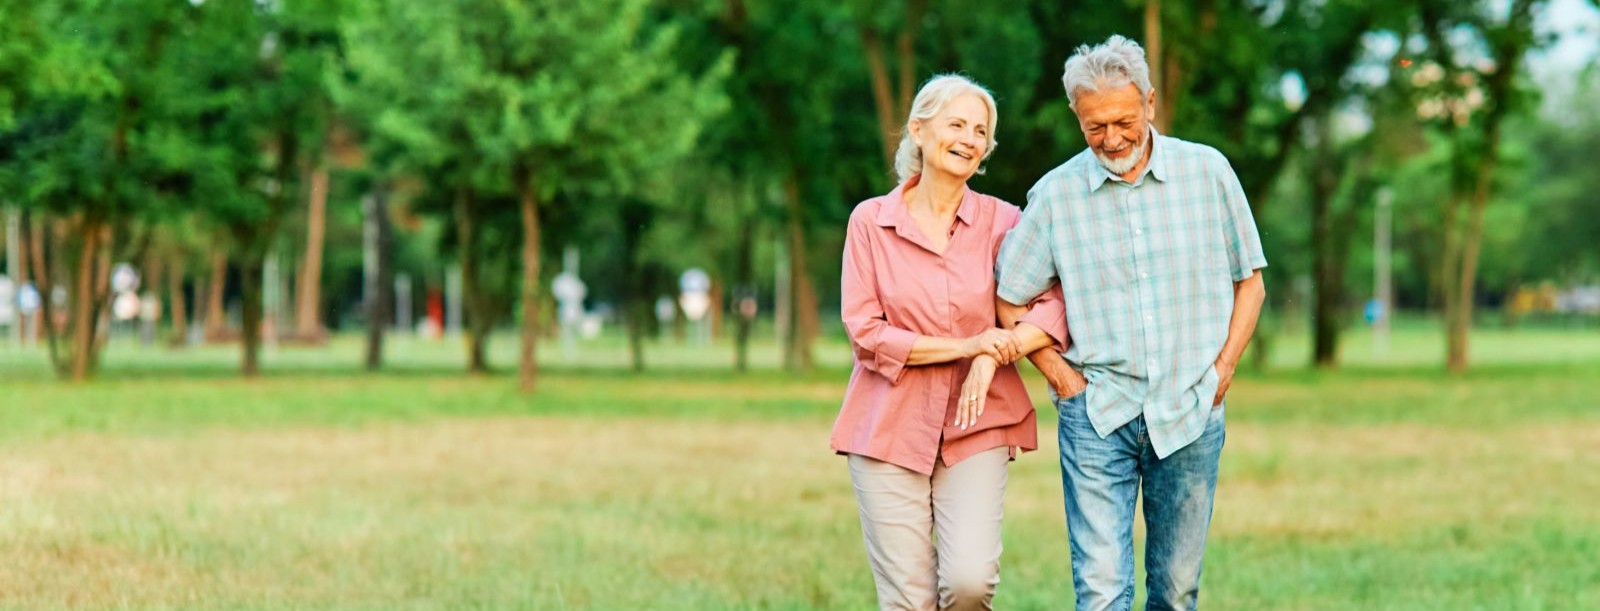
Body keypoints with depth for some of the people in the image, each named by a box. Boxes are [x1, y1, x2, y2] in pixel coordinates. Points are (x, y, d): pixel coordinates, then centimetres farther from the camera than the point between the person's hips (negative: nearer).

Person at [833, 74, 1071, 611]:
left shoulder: (1002, 223, 4)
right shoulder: (871, 221, 2)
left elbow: (1056, 305, -3)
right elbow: (866, 333, -4)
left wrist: (993, 356, -17)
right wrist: (966, 346, -10)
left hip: (975, 429, 1)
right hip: (889, 426, -1)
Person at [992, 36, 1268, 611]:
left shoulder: (1208, 172, 2)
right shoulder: (1056, 193, 0)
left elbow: (1249, 282, 10)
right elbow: (1010, 299, 7)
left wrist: (1222, 370, 1)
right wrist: (1062, 376, 0)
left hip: (1190, 412, 1)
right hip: (1097, 415, -1)